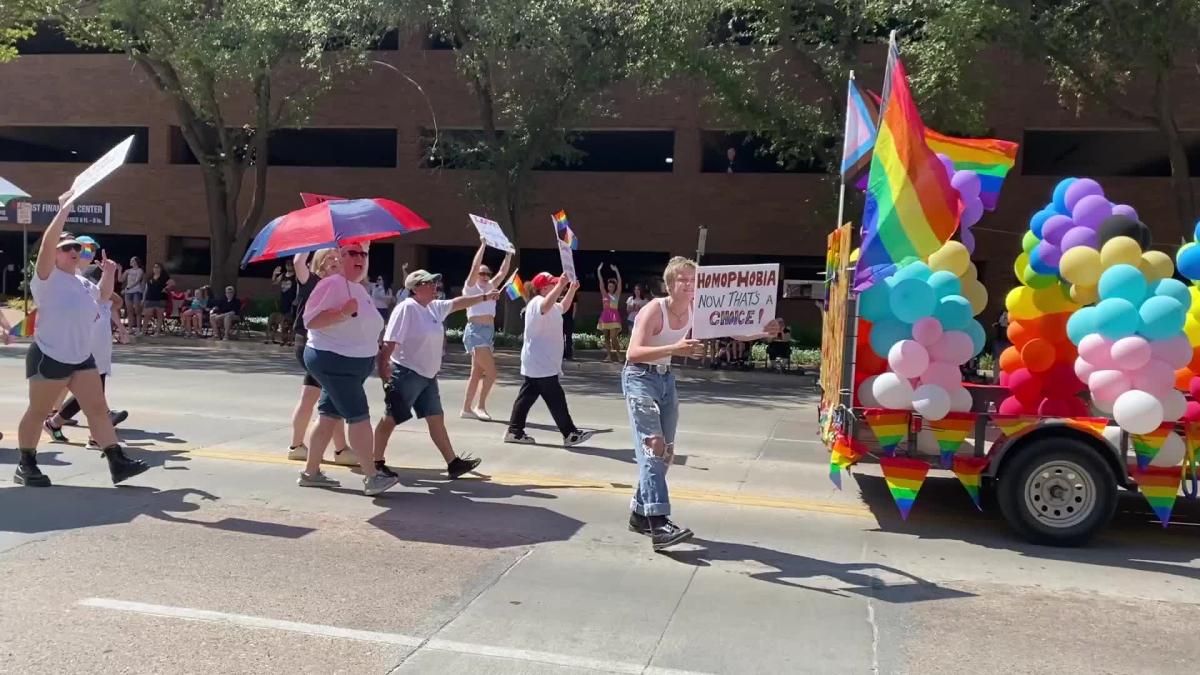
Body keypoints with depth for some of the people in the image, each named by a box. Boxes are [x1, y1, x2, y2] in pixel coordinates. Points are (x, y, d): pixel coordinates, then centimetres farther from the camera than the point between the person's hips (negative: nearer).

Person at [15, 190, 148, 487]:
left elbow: (104, 295, 35)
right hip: (49, 358, -7)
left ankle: (117, 462, -2)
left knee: (98, 409, 0)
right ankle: (26, 465, 17)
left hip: (82, 358, 7)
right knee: (37, 412, 5)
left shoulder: (81, 282, 14)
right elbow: (47, 242, -24)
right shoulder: (47, 277, -8)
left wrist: (109, 273, 18)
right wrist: (64, 210, -25)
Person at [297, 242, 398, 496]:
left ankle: (311, 472, 20)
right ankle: (371, 478, -9)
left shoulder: (361, 289, 16)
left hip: (353, 363, 9)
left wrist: (378, 356, 24)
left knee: (329, 417, 12)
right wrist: (343, 312, -31)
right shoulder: (332, 284, -13)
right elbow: (310, 320, -21)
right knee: (359, 417, -11)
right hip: (333, 360, -9)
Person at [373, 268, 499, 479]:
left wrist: (485, 297, 23)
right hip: (406, 374, -9)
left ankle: (453, 463, 11)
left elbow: (458, 303, 23)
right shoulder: (406, 308, -17)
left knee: (436, 419, 9)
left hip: (428, 376, 9)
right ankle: (377, 462, 13)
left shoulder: (434, 307, 9)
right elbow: (390, 341, -21)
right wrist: (382, 367, -25)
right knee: (391, 419, 2)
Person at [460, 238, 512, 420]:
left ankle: (467, 409, 13)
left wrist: (509, 253, 11)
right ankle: (480, 406, -2)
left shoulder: (490, 287, 16)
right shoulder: (470, 287, -2)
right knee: (491, 372, -13)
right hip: (476, 332, -8)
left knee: (477, 373, 9)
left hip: (489, 331, 8)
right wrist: (483, 245, -13)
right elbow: (475, 266, -13)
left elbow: (503, 272, 16)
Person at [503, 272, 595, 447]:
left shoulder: (551, 305, 18)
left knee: (527, 396, 10)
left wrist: (571, 289, 25)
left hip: (538, 364, 11)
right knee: (556, 399, -8)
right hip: (541, 364, -11)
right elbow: (547, 306, -41)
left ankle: (514, 431, 13)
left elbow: (563, 308, 35)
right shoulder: (538, 302, -16)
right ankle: (570, 434, -5)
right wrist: (561, 285, -46)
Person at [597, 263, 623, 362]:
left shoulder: (616, 295, 5)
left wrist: (616, 271, -7)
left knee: (613, 337, -13)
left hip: (614, 316, -3)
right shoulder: (604, 294, 8)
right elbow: (601, 282, 2)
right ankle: (608, 355, 7)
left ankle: (619, 355, -6)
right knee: (606, 337, 4)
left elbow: (619, 282, -2)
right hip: (605, 316, 3)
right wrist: (599, 270, -4)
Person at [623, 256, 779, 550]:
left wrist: (763, 332, -17)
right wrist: (673, 348, -44)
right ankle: (659, 525, -26)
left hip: (666, 379, 8)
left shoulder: (696, 311, -2)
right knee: (652, 446, -19)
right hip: (639, 377, -8)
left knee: (665, 450, 10)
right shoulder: (654, 309, -21)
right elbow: (633, 353, -32)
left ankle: (641, 513, 24)